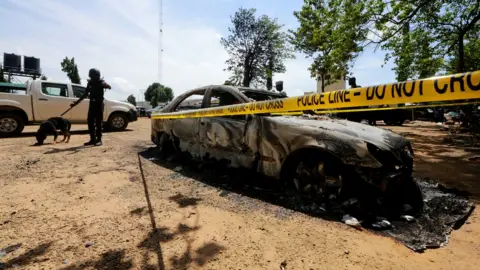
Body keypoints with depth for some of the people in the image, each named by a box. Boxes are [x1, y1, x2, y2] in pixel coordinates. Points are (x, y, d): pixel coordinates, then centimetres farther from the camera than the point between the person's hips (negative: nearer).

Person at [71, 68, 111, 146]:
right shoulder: (90, 83, 10)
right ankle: (92, 139, 12)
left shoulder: (101, 82, -5)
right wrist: (76, 103, 14)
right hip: (92, 104, 6)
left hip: (99, 104, -6)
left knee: (98, 122, -5)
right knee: (90, 122, 4)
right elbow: (85, 94, 16)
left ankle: (99, 140, 1)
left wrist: (104, 85, -49)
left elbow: (109, 87, -27)